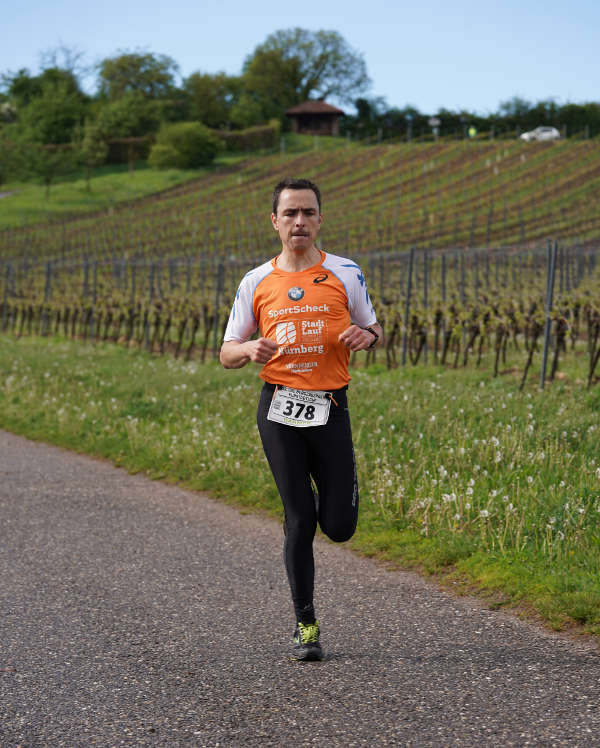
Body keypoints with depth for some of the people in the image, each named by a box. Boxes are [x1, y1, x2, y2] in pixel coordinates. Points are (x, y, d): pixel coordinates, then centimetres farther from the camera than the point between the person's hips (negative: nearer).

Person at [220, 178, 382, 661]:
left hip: (331, 408, 0)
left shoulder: (345, 274, 4)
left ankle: (327, 499, 35)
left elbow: (373, 330, 14)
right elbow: (227, 353, 11)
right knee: (299, 520, -1)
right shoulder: (257, 282, 7)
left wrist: (367, 336, -10)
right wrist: (250, 351, -13)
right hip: (279, 409, 0)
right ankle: (305, 625, 12)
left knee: (339, 526, -3)